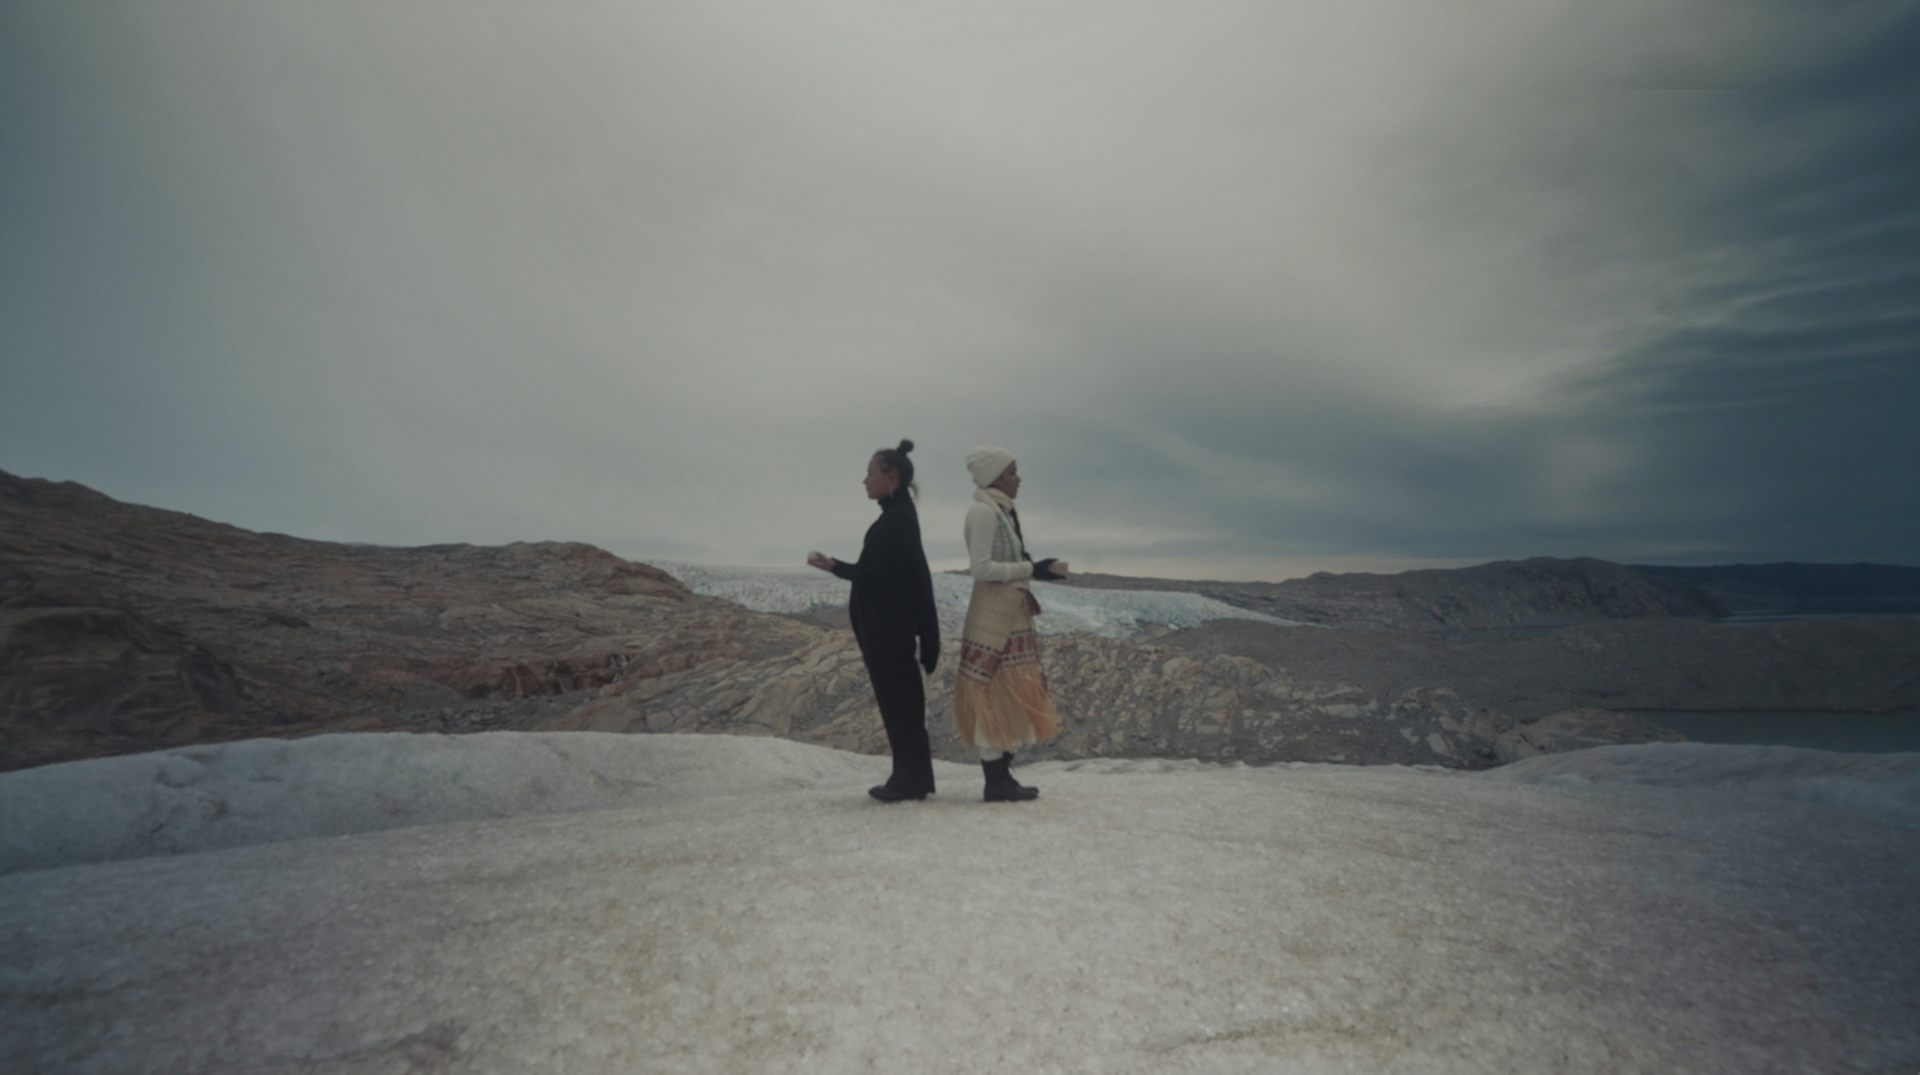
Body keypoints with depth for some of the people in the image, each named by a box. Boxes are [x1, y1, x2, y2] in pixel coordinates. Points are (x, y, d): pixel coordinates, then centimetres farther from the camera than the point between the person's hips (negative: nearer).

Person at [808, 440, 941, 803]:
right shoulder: (899, 515, 14)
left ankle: (911, 779, 8)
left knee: (897, 698, -2)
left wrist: (832, 566, -6)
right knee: (900, 698, 13)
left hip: (887, 626, -10)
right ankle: (912, 776, 21)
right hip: (890, 624, 10)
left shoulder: (896, 518, -16)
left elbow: (875, 573, -19)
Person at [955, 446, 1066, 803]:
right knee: (993, 697, -4)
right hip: (992, 616, -10)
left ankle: (1004, 776, 20)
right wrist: (1032, 569, -17)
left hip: (1012, 615, 10)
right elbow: (982, 568, -20)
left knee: (1011, 696, 12)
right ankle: (995, 782, 4)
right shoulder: (982, 511, -12)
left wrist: (1041, 569, 3)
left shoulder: (1002, 511, 15)